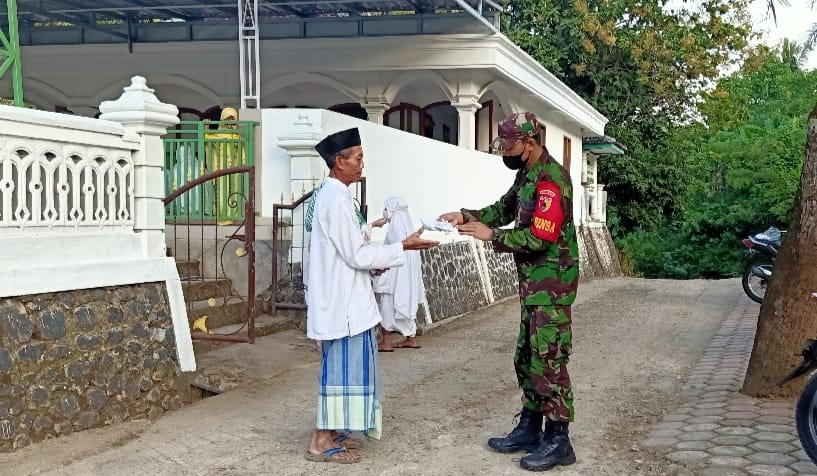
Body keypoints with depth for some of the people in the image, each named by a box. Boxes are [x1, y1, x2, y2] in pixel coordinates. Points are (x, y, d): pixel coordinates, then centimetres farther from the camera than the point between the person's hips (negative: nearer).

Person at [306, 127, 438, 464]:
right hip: (342, 301, -10)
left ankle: (332, 431, 25)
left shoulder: (330, 195, 12)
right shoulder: (337, 200, -20)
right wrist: (403, 247, -13)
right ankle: (322, 441, 5)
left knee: (342, 366, 16)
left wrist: (375, 262, 8)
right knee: (341, 367, -3)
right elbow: (356, 255, -19)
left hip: (342, 299, 10)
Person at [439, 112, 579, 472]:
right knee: (526, 358, 15)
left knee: (548, 360, -6)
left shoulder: (551, 178, -20)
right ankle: (529, 428, 26)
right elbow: (504, 209, 20)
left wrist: (491, 235, -20)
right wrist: (467, 216, 4)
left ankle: (557, 441, 2)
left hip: (551, 284, -10)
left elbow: (540, 238, -25)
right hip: (534, 284, 10)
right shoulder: (527, 174, 12)